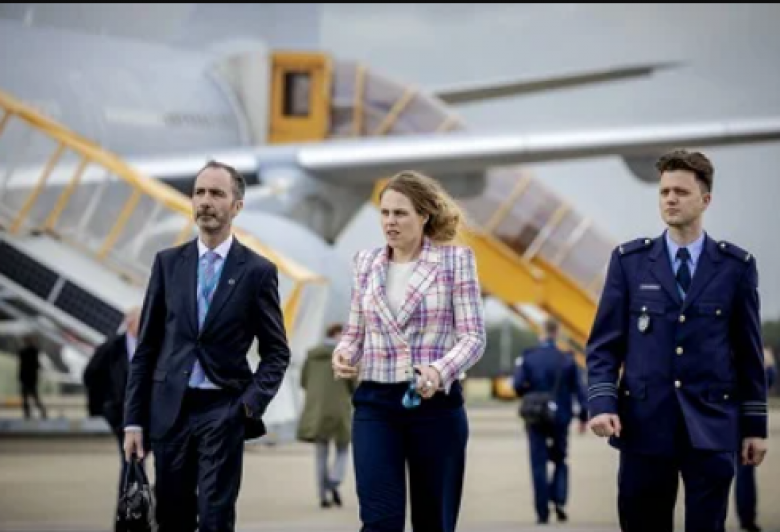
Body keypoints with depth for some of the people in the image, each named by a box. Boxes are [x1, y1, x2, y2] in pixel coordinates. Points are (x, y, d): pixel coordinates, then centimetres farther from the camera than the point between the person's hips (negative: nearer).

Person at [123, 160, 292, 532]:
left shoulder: (257, 271, -1)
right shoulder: (168, 263, 6)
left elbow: (276, 351, 4)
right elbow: (146, 347, 7)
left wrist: (252, 403, -12)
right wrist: (134, 419, 2)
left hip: (223, 411, -3)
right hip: (169, 408, 3)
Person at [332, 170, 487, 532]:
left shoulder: (455, 259, -2)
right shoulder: (366, 262, 9)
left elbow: (473, 335, -7)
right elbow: (355, 331, 14)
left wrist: (440, 369, -25)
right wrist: (343, 353, -9)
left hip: (436, 404, -2)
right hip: (375, 404, 2)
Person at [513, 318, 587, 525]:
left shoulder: (527, 357, -5)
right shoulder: (567, 359, -5)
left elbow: (518, 385, -10)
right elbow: (579, 389, -6)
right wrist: (583, 416, 1)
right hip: (561, 418, 1)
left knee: (539, 465, 5)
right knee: (560, 461, 17)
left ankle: (542, 512, 2)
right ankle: (559, 500, -3)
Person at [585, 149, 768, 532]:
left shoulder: (736, 265, 5)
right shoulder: (629, 260, 5)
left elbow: (748, 350, 7)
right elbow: (604, 343, 4)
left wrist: (755, 425, 6)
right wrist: (602, 403, -10)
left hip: (711, 426, 0)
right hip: (644, 424, 0)